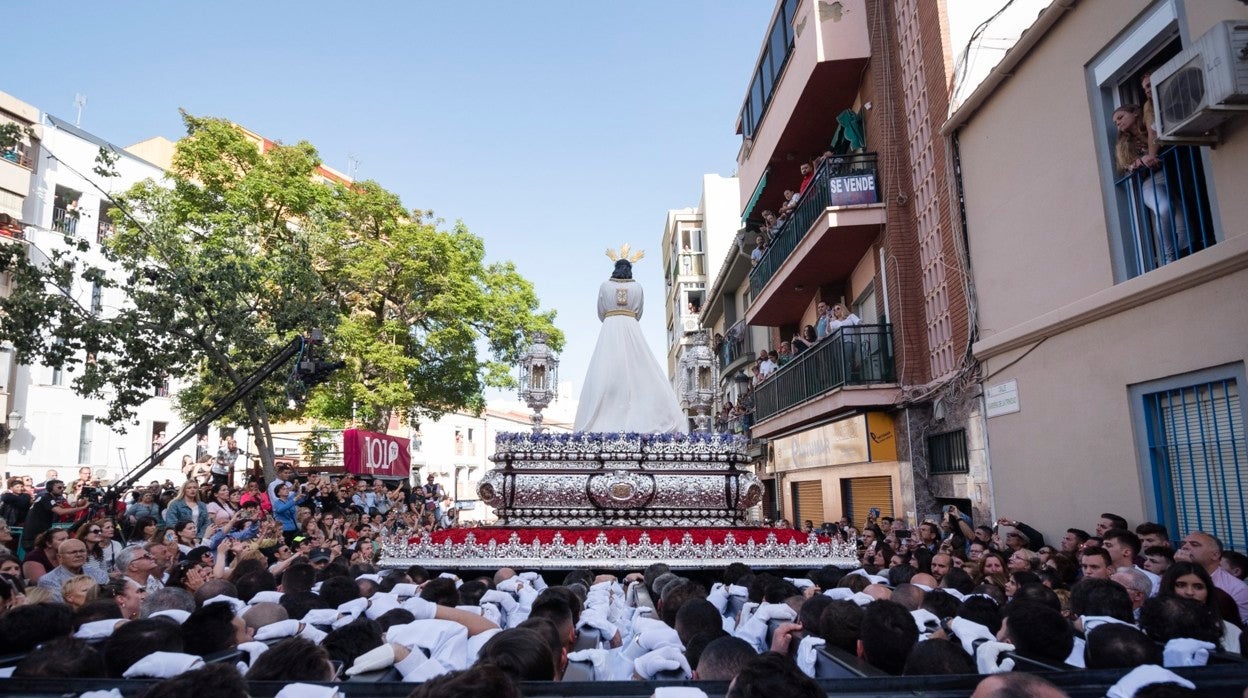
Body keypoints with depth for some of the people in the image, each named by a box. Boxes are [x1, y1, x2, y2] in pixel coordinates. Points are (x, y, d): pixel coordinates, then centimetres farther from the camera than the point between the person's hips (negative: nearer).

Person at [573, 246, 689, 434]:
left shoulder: (605, 286, 6)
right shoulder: (638, 287, 8)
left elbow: (600, 313, 12)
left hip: (609, 329, 0)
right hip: (632, 329, 0)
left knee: (607, 376, -5)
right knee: (638, 374, -2)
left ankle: (605, 424, -13)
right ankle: (641, 420, -10)